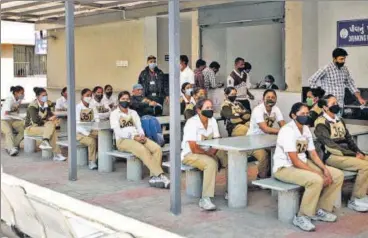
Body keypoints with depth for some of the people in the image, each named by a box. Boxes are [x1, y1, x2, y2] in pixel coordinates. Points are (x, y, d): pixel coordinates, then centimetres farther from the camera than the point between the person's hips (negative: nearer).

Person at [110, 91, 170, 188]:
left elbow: (139, 127, 16)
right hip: (123, 140, -5)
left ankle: (154, 177, -32)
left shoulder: (133, 112, 25)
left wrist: (142, 135, -9)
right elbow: (118, 131, -5)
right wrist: (133, 136, -18)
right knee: (143, 150, -35)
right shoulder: (114, 114, 9)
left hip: (138, 138, 5)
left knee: (157, 148, -25)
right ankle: (161, 176, -38)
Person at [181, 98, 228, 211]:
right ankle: (205, 199, -33)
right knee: (211, 163, -34)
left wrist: (213, 151, -17)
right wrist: (208, 153, -12)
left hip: (207, 152, 7)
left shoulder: (212, 121, 1)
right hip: (190, 154, -7)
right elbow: (194, 149, -23)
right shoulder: (192, 123, -20)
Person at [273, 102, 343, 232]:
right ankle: (301, 217, -17)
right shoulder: (287, 131, -22)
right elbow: (295, 161, -24)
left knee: (338, 175, 0)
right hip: (284, 168, -9)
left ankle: (321, 210, 10)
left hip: (303, 163, 9)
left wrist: (325, 169, -9)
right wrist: (317, 173, -23)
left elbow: (313, 154, 7)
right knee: (316, 180, -34)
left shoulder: (306, 129, 5)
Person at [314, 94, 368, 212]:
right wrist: (354, 154, -17)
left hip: (347, 153, 8)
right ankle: (355, 200, -12)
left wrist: (358, 152, -2)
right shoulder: (321, 123, -10)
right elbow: (331, 145, -18)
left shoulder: (339, 120, 16)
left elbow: (348, 138, 17)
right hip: (333, 156, -8)